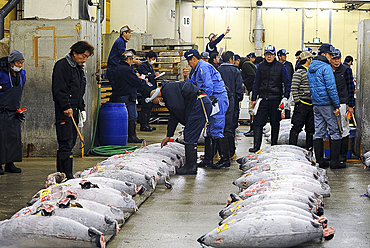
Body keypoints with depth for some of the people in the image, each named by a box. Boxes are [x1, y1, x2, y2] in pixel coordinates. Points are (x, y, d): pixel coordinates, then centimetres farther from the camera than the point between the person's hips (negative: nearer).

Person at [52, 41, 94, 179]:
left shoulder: (79, 68, 19)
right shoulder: (62, 65, -9)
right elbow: (58, 89, -17)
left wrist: (82, 109, 18)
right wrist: (66, 107, -21)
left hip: (73, 111, 9)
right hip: (64, 111, -9)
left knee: (70, 143, 9)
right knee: (66, 144, -11)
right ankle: (66, 177, -12)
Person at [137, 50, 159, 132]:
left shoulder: (150, 65, 19)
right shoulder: (142, 66, -10)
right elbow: (147, 76, -20)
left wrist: (155, 73, 6)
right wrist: (154, 75, -10)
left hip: (151, 90, 10)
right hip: (146, 90, -10)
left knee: (149, 107, 12)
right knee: (146, 107, -8)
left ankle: (146, 124, 18)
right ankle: (143, 126, -5)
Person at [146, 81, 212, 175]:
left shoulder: (168, 89, -5)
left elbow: (179, 108, -15)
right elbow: (173, 117, 32)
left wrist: (185, 122, 0)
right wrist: (168, 136, 35)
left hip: (200, 104, -10)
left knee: (190, 137, -7)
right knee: (188, 136, 15)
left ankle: (190, 167, -4)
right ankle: (192, 165, 18)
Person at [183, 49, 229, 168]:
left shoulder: (203, 67, -11)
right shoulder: (198, 69, 21)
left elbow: (209, 87, -19)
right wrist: (186, 77, 9)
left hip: (218, 99, -11)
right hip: (212, 101, 11)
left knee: (216, 132, -11)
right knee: (208, 131, 11)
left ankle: (225, 159, -8)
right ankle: (208, 159, 16)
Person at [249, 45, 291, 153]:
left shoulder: (280, 66, 0)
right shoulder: (261, 67, 8)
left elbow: (287, 83, 3)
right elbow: (256, 83, 14)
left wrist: (285, 97, -6)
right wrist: (254, 98, 11)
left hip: (276, 99, -2)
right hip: (263, 99, 2)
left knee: (275, 123, 7)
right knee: (258, 122, -6)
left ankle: (274, 146, 18)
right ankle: (256, 146, -4)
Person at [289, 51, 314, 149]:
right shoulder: (299, 72, -9)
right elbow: (294, 89, -13)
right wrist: (297, 102, -16)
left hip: (311, 104, 8)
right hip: (302, 104, -8)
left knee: (311, 128, 11)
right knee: (297, 127, -6)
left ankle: (309, 147, 19)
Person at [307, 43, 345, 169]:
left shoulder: (310, 69, 14)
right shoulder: (326, 68, -13)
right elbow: (331, 88, -18)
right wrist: (337, 105, -16)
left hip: (315, 103, 8)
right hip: (327, 104, -8)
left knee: (319, 132, 9)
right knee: (335, 131, -1)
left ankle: (319, 161, 11)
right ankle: (335, 161, -2)